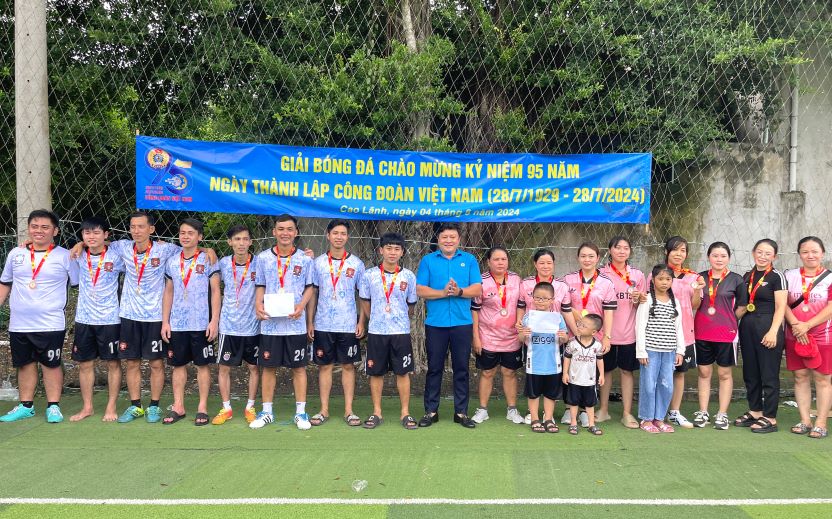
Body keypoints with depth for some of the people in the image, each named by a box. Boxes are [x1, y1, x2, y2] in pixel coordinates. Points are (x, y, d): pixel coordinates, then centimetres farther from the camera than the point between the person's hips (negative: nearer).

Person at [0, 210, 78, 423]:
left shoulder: (64, 256, -2)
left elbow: (79, 284, 3)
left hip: (51, 324, -4)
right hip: (18, 324, 4)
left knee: (51, 364, 2)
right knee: (24, 364, 13)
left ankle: (53, 406, 13)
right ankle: (26, 406, 26)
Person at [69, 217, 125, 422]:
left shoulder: (115, 257, -6)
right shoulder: (79, 256, 4)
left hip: (110, 319, -3)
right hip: (83, 319, 4)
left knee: (113, 363, 4)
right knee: (84, 363, 10)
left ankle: (111, 407, 16)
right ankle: (87, 407, 23)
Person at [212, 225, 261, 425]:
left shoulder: (259, 263, -7)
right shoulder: (223, 263, -1)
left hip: (252, 326, -1)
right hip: (228, 325, 1)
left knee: (254, 367, 8)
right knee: (224, 367, 6)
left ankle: (250, 407, 24)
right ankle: (226, 409, 20)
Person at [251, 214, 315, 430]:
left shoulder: (304, 259, 2)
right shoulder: (263, 258, 5)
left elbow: (309, 287, 6)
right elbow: (260, 287, 10)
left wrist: (301, 306, -12)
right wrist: (258, 305, -8)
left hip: (295, 323, -1)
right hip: (269, 323, 1)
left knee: (299, 367, 4)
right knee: (268, 366, 8)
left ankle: (301, 412, 15)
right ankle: (266, 412, 20)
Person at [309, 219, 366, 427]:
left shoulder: (356, 264, 2)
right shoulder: (318, 262, 4)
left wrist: (362, 322, -3)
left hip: (348, 325, -1)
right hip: (323, 324, 1)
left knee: (348, 365, 5)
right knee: (324, 365, 7)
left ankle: (349, 410, 13)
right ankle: (324, 410, 16)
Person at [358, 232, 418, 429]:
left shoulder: (409, 277, 0)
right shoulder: (369, 275, -1)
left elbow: (411, 306, 10)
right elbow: (365, 303, 10)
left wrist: (399, 321, 11)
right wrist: (377, 319, 12)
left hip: (401, 332, 0)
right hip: (376, 332, 0)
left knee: (403, 372, 4)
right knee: (376, 373, 7)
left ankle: (405, 413, 15)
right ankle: (377, 413, 19)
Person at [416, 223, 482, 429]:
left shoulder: (469, 260, 7)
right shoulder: (427, 261, 5)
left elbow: (477, 289, 0)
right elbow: (420, 290, -3)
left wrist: (459, 291, -18)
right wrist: (443, 293, -17)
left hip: (462, 323, 1)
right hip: (435, 323, 0)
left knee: (461, 369, 7)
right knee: (434, 368, 6)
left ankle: (461, 412, 18)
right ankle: (431, 411, 17)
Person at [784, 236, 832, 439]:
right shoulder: (790, 276, 7)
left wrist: (807, 325, -17)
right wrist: (795, 324, -14)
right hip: (794, 336, 3)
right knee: (800, 377, 7)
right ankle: (805, 420, 15)